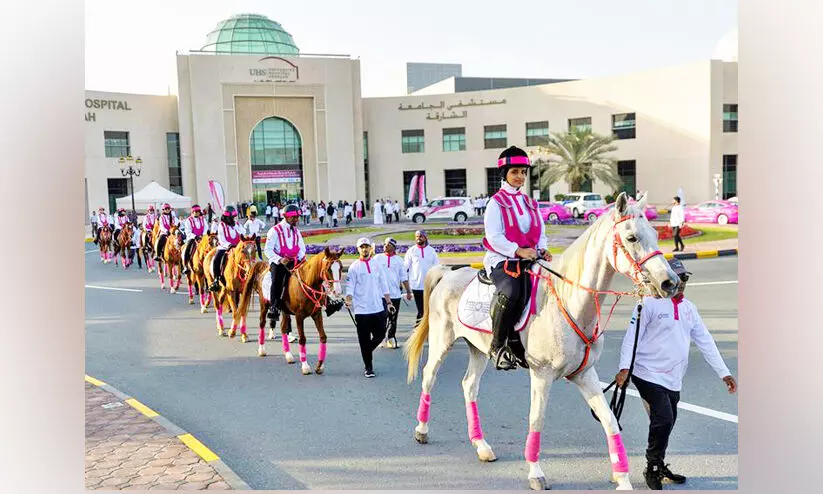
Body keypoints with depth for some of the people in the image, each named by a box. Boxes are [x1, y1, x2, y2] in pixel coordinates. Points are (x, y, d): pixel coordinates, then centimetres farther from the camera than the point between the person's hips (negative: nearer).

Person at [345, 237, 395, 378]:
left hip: (378, 307, 3)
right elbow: (350, 287, -6)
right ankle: (368, 367, 12)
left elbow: (383, 285, 13)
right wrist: (349, 301, -22)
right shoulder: (354, 267, -1)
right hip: (361, 309, -3)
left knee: (380, 335, 6)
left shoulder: (377, 264, 9)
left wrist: (388, 302, 11)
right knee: (364, 339, 1)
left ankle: (367, 352, 33)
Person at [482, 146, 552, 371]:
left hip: (529, 260, 6)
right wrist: (518, 251, -21)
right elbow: (494, 237, -10)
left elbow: (541, 234, 21)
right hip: (501, 260, -6)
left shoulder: (531, 204, 22)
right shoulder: (496, 202, 2)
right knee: (511, 291, -36)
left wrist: (542, 250, -1)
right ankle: (498, 346, -19)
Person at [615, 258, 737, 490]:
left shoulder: (689, 308, 13)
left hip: (673, 379, 7)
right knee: (663, 419, -15)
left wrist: (724, 373, 10)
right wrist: (624, 367, -21)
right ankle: (652, 469, 4)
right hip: (649, 374, -7)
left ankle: (658, 466, 33)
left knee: (668, 422, 14)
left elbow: (705, 341, 14)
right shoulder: (650, 303, -8)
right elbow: (632, 336, -11)